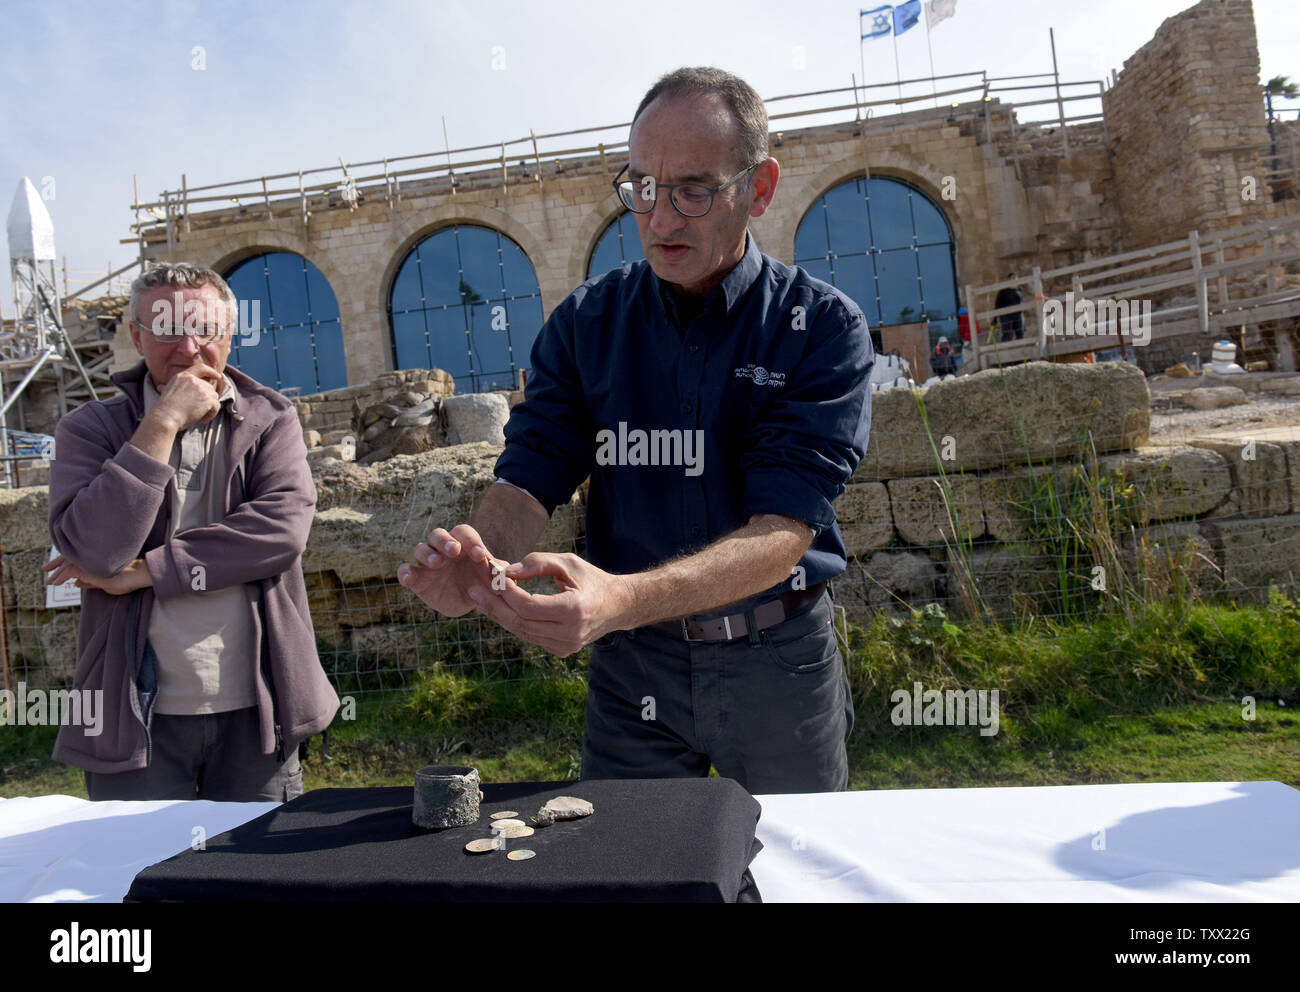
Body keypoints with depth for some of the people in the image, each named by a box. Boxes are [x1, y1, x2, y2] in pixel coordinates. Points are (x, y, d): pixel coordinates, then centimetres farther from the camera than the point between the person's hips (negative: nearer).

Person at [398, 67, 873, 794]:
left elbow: (783, 528, -22)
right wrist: (476, 560, -30)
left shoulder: (823, 326, -11)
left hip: (777, 655, -1)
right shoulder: (586, 322, -1)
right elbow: (531, 475, -6)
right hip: (631, 659, 2)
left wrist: (622, 599, -38)